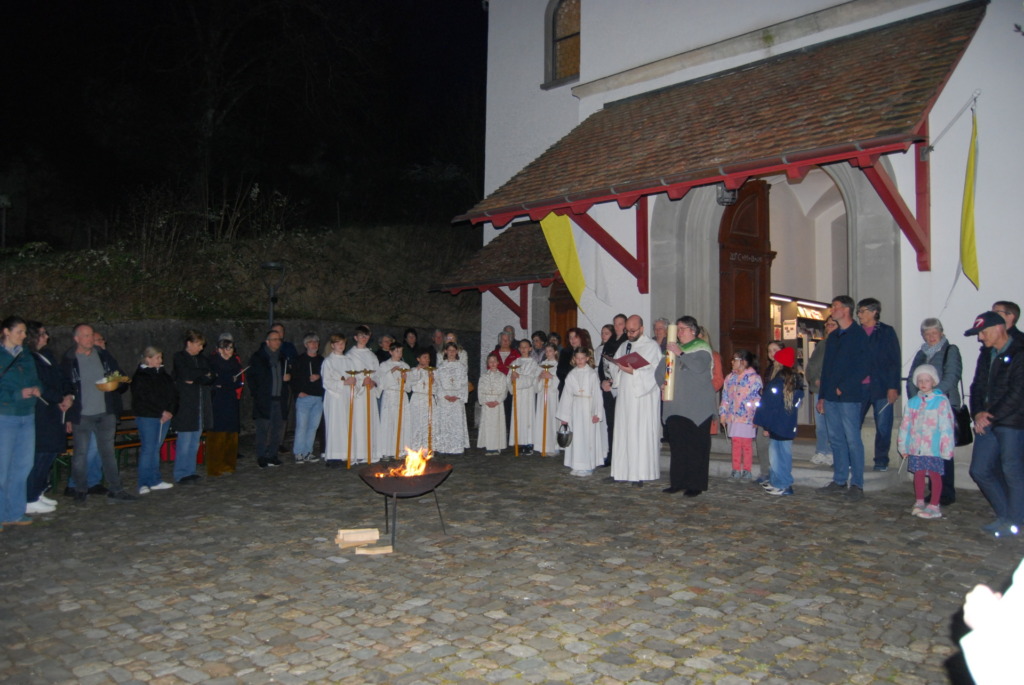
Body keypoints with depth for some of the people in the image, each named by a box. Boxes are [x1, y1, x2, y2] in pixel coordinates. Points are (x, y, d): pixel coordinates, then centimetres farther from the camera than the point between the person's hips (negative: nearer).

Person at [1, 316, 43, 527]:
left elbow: (35, 382, 19)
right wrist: (18, 394, -16)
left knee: (23, 466, 9)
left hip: (27, 417, 6)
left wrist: (36, 390, -2)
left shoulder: (26, 357, 14)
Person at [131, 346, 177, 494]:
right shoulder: (140, 377, -6)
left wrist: (171, 412, -3)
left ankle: (155, 481, 15)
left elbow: (173, 395, 12)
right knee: (148, 449, -8)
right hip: (147, 417, -6)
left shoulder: (164, 375, 15)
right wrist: (161, 412, -13)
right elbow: (145, 399, -13)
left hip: (165, 417, 6)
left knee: (156, 448, 10)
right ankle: (144, 484, -4)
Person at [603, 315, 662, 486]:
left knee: (642, 435, -5)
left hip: (643, 398, -6)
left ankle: (642, 474, -1)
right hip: (625, 396, 6)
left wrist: (634, 372, -21)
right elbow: (617, 369, 16)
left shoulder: (652, 346, -4)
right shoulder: (624, 347, 16)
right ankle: (621, 471, 12)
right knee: (623, 433, 6)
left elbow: (655, 372, -12)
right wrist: (611, 382, -2)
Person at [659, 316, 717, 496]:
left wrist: (680, 354, -17)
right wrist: (667, 356, -2)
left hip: (697, 406, -5)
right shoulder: (674, 348, 20)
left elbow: (700, 366, -17)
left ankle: (696, 484, 0)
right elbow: (660, 376, 15)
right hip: (676, 406, 5)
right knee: (677, 445, 3)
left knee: (696, 445, -5)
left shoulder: (702, 348, 4)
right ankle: (678, 482, 10)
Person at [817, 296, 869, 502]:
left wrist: (843, 388, -14)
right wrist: (822, 396, 15)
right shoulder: (833, 336, 18)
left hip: (848, 397, -7)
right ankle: (840, 481, 17)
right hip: (831, 398, 8)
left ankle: (857, 485, 1)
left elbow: (862, 369, -11)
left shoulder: (858, 335, -5)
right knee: (836, 440, 10)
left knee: (852, 440, -4)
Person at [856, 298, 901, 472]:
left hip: (882, 387, -2)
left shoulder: (887, 332, 3)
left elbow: (895, 361, -1)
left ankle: (881, 461, 16)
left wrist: (893, 387, -8)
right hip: (859, 387, 2)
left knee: (883, 427, 3)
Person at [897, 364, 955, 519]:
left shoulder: (941, 401, -6)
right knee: (918, 473, 10)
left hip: (933, 447, -4)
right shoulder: (912, 402, 8)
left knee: (934, 474, 2)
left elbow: (946, 425, -9)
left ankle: (934, 506, 10)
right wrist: (903, 446, 11)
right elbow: (905, 424, 11)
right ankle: (919, 502, 23)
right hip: (916, 447, 4)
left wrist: (946, 447, -11)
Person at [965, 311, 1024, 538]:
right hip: (987, 422, 8)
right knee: (979, 470, 7)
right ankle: (1004, 516, 22)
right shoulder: (986, 354, 14)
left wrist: (990, 417, -12)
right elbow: (977, 386, 15)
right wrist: (977, 413, -1)